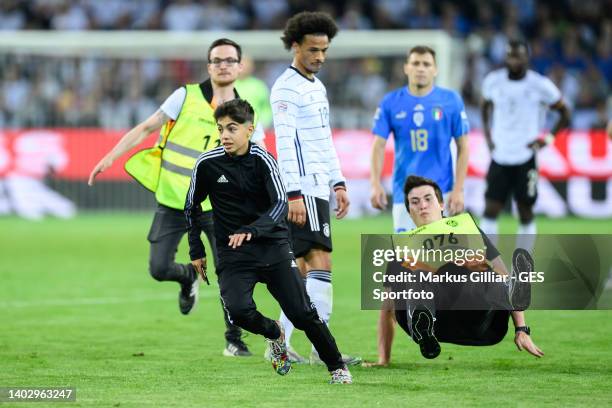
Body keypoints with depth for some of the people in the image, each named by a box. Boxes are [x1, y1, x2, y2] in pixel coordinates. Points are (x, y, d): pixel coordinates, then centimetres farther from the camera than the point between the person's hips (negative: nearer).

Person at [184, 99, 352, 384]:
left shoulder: (262, 160, -8)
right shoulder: (207, 164, -4)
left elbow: (280, 203, -18)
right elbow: (191, 207, 12)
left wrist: (251, 230, -34)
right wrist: (196, 251, 12)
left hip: (272, 245, 0)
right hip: (232, 253, 0)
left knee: (303, 313, -6)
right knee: (238, 311, -24)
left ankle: (337, 367, 15)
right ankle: (275, 334, 10)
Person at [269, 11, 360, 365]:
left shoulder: (318, 87, 18)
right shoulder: (286, 89, -11)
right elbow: (285, 144, -18)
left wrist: (339, 183, 21)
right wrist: (294, 194, -23)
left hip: (319, 189, 10)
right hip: (302, 191, -10)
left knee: (303, 269, 9)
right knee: (321, 264, -14)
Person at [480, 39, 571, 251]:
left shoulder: (540, 85, -8)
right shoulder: (493, 81, 1)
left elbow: (564, 114, 4)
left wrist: (548, 138, -8)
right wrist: (487, 134, 10)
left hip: (525, 158, -2)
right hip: (499, 156, 2)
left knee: (526, 215, 4)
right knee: (490, 211, -6)